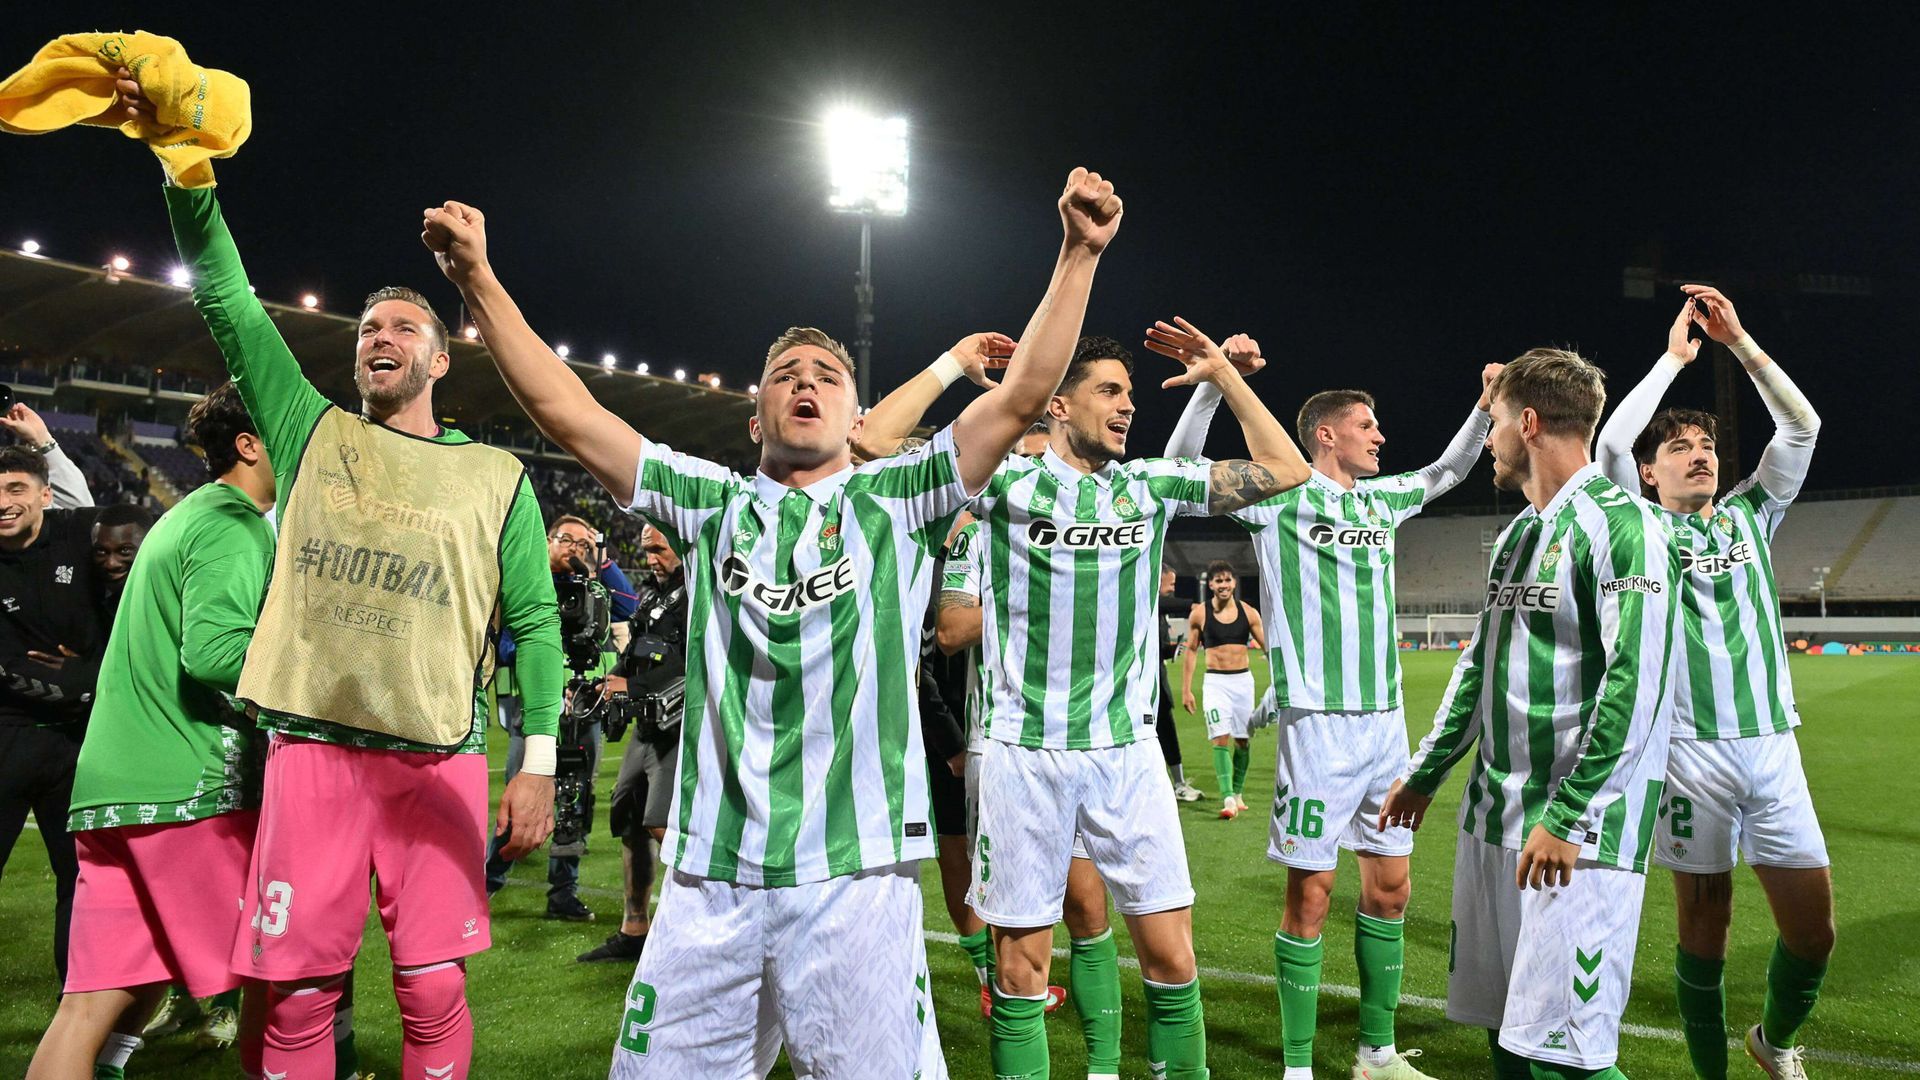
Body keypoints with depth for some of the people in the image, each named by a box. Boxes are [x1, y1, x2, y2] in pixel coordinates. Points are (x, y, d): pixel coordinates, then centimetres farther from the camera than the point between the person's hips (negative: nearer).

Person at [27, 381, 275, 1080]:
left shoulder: (183, 517, 22)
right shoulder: (236, 525, -8)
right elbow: (213, 651, -21)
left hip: (112, 783, 9)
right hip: (191, 784, -9)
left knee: (92, 1004, 5)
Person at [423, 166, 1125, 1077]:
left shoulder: (895, 502, 7)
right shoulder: (711, 504, 11)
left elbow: (1023, 396, -2)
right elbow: (565, 409, 7)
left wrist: (1079, 252, -9)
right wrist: (477, 278, 0)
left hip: (855, 873, -2)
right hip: (708, 875, 2)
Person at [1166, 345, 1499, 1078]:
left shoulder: (1380, 498, 16)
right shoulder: (1278, 493, -2)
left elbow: (1447, 472, 33)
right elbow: (1183, 469, -10)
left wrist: (1487, 404, 23)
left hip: (1386, 721, 7)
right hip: (1318, 723, -7)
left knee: (1390, 887, 11)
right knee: (1310, 894, -2)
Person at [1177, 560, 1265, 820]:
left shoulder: (1248, 612, 1)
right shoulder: (1199, 614, -2)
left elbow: (1268, 646, 6)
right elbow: (1190, 650, 6)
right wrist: (1186, 689, 5)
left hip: (1243, 680, 2)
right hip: (1215, 681, -2)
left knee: (1242, 740, 8)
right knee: (1221, 738, -13)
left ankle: (1237, 793, 24)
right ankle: (1228, 799, -18)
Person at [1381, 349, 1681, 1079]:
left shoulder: (1621, 525, -12)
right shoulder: (1515, 534, 16)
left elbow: (1636, 684, -20)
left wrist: (1568, 819, -21)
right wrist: (1425, 772, 25)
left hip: (1574, 831, -8)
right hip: (1490, 821, 8)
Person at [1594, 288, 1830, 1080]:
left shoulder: (1749, 515, 17)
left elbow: (1801, 427, 8)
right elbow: (1611, 440, -10)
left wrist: (1740, 341, 3)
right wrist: (1675, 356, -1)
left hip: (1773, 744, 4)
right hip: (1692, 748, -4)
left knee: (1812, 929, 4)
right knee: (1705, 925, 3)